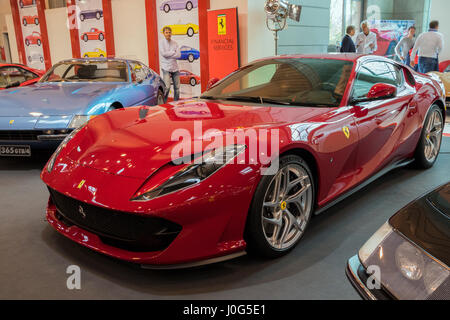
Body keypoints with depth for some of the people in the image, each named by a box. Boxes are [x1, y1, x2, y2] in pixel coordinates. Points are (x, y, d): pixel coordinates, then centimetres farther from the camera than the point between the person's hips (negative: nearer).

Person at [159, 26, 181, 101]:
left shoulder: (175, 43, 10)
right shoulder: (161, 42, 0)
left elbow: (179, 55, -3)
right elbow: (163, 53, -14)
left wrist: (168, 55, -10)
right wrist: (173, 52, -5)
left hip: (175, 67, 4)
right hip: (166, 68, -4)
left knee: (177, 87, 6)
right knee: (167, 87, -15)